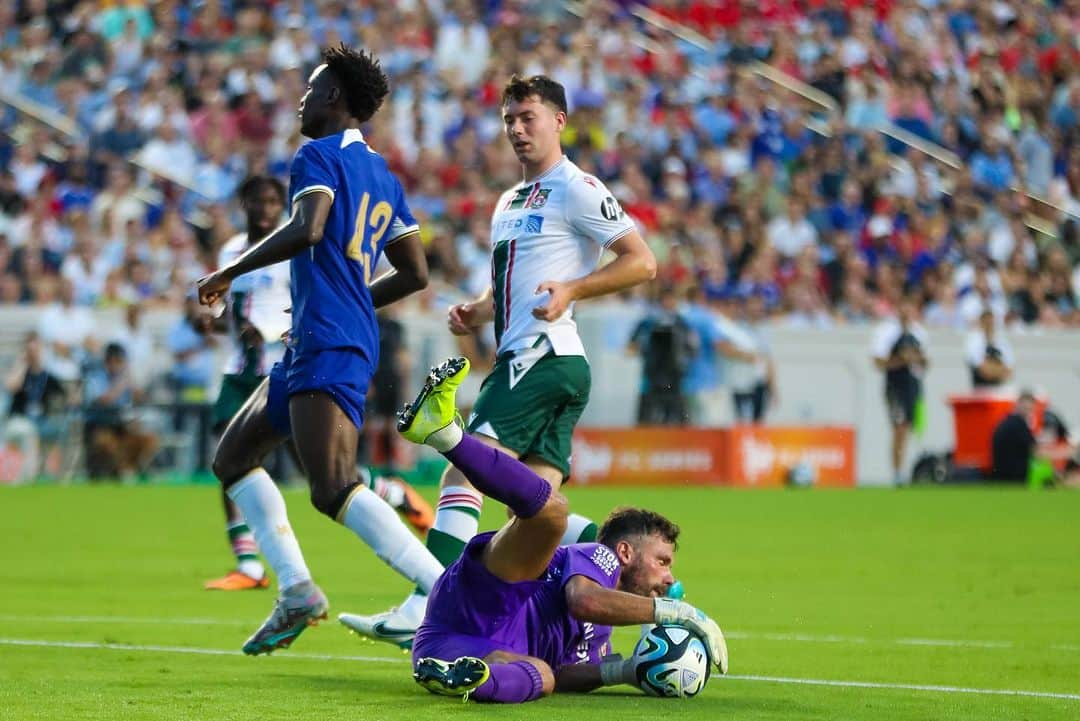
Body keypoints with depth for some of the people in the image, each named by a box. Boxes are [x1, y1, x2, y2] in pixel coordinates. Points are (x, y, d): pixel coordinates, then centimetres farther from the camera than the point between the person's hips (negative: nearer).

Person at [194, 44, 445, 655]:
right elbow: (415, 273, 20)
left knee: (335, 490, -21)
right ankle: (296, 591, 10)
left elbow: (307, 229, -23)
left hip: (328, 348, -10)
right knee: (234, 456, 17)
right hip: (312, 348, 10)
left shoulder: (319, 157, -5)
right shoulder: (384, 177, 20)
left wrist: (230, 272, -12)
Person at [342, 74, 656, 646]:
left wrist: (570, 289, -21)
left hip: (541, 357, -10)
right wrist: (475, 314, 13)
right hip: (523, 359, 10)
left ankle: (422, 609, -22)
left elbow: (642, 262, -11)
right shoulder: (510, 201, 24)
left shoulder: (576, 189, -4)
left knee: (462, 474, -16)